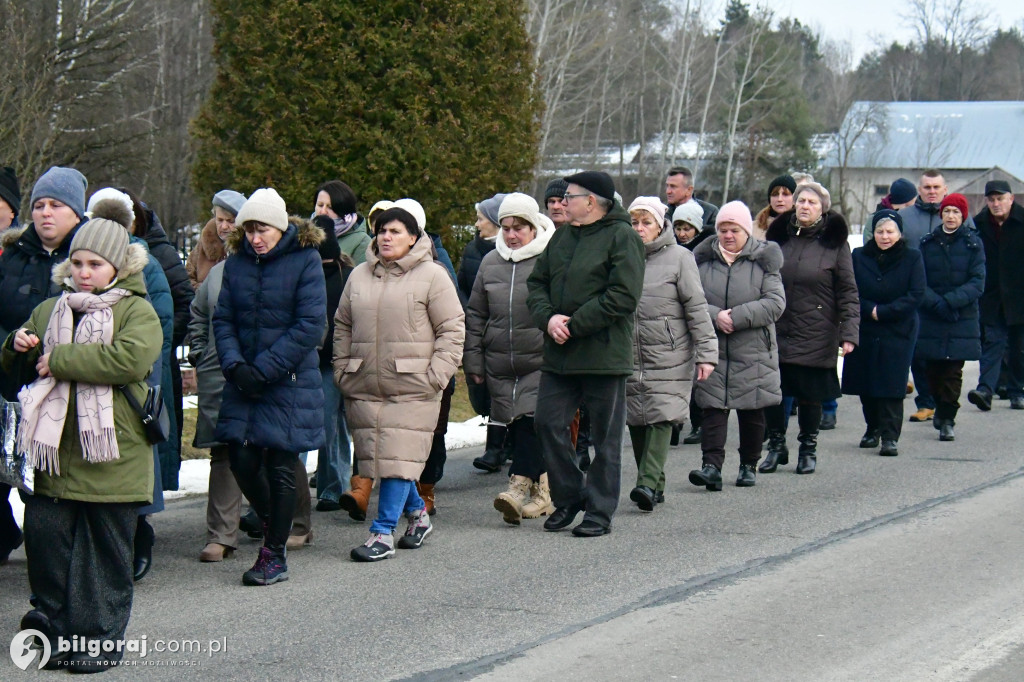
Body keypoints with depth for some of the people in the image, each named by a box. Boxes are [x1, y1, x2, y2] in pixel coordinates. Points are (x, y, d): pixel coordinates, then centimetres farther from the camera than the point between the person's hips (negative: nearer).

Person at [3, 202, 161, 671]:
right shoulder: (49, 311, 14)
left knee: (105, 553, 3)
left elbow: (131, 359, -24)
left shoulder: (137, 312, -3)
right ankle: (56, 628, 18)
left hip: (110, 456, -5)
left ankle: (101, 640, 13)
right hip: (53, 452, 5)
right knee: (45, 537, 4)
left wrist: (59, 359, -19)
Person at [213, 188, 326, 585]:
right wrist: (234, 365, -12)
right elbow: (223, 319, 6)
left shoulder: (305, 260, -7)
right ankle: (273, 524, 29)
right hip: (243, 384, 4)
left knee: (281, 466, 0)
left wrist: (264, 369, -15)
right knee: (242, 459, 1)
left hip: (290, 383, -4)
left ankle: (276, 554, 12)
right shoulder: (236, 262, 6)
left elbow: (311, 326, -13)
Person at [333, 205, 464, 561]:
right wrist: (342, 369, 10)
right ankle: (417, 512, 28)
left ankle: (383, 533, -5)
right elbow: (342, 326, 20)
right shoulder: (360, 276, 14)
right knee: (378, 457, 9)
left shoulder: (432, 276, -1)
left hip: (412, 388, -5)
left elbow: (453, 328, -2)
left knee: (398, 459, -9)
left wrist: (437, 374, -10)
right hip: (364, 387, 5)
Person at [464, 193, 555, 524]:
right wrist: (473, 360, 13)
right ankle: (542, 490, 12)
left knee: (531, 419, -16)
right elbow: (476, 314, 17)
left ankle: (520, 485, -21)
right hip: (500, 365, 5)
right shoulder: (491, 262, 12)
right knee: (515, 425, 5)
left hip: (542, 362, -5)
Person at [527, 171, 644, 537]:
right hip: (559, 355, 7)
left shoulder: (622, 237, -9)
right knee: (548, 423, 4)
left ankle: (599, 511, 10)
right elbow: (537, 283, 16)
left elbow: (623, 297, -17)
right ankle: (568, 496, 21)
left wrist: (573, 325, -18)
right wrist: (548, 317, -6)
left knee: (605, 437, 2)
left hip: (604, 355, -7)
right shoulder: (562, 237, 14)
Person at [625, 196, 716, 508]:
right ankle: (653, 486, 14)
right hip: (629, 356, 4)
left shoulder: (679, 258, -1)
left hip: (670, 356, -4)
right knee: (636, 421, 5)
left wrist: (706, 352, -8)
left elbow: (696, 307, -2)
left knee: (661, 418, -12)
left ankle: (649, 483, -18)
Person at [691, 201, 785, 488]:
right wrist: (715, 316, -18)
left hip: (753, 352, -1)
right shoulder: (704, 260, 6)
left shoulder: (764, 260, 0)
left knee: (752, 411, 8)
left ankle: (749, 465, 22)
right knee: (713, 408, -7)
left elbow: (775, 303, -8)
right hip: (713, 349, 1)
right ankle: (711, 466, -13)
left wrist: (737, 317, -17)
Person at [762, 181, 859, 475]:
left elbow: (848, 293, -2)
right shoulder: (779, 237, 8)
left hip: (815, 337, -2)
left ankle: (808, 450, 21)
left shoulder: (834, 243, 0)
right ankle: (776, 447, 16)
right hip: (776, 331, 2)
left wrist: (849, 332, -11)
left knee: (810, 395, 4)